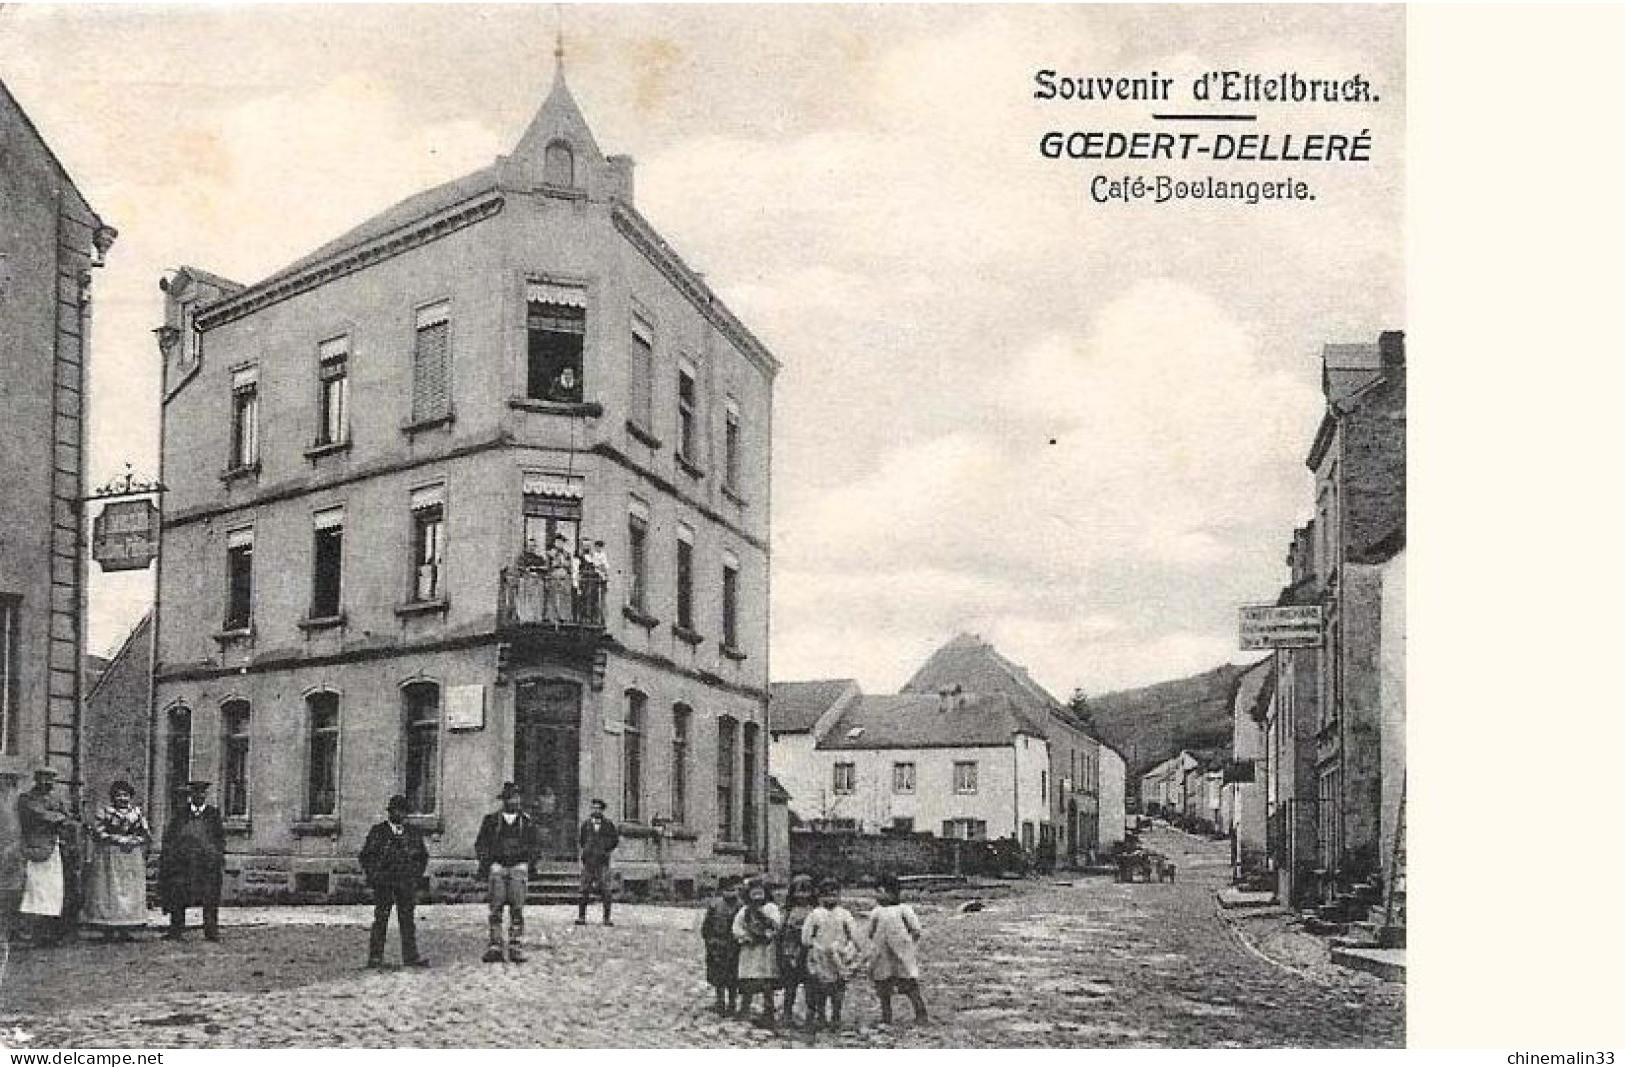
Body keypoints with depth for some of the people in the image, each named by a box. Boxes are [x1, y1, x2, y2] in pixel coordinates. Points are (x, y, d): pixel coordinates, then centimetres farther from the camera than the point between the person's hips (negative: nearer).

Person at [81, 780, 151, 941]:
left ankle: (127, 929, -2)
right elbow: (97, 833, -6)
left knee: (131, 894, -4)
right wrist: (118, 839, -11)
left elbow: (147, 835, 10)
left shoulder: (137, 814, 12)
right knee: (109, 893, -9)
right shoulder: (104, 813, 5)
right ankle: (109, 930, -8)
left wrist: (132, 841, -8)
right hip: (109, 859, -2)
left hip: (133, 860, 2)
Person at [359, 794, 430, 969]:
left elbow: (423, 855, 20)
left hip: (407, 884, 3)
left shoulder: (414, 833, 12)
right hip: (383, 884, -3)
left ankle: (410, 956, 4)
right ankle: (375, 957, 1)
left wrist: (417, 876, 8)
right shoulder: (378, 832, 3)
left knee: (408, 920, 2)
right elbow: (366, 856, 4)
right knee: (381, 920, -3)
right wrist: (373, 876, -5)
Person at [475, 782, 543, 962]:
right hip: (497, 867, 0)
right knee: (495, 909, -8)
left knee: (517, 910, -2)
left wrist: (530, 863, 3)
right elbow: (481, 844, 12)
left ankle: (516, 950, 1)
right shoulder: (491, 821, 9)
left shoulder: (527, 822, 11)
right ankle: (493, 949, -8)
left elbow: (536, 845, 16)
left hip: (519, 867, 0)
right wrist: (485, 864, 0)